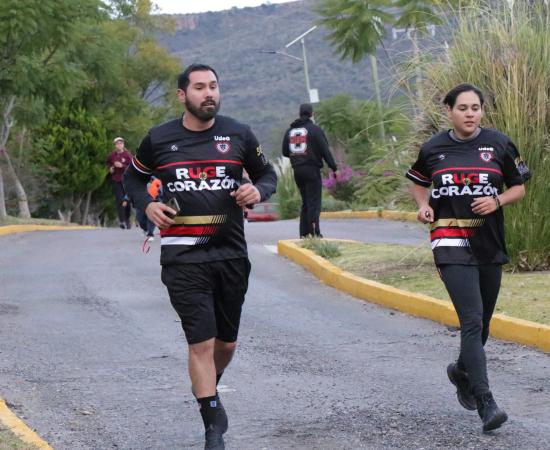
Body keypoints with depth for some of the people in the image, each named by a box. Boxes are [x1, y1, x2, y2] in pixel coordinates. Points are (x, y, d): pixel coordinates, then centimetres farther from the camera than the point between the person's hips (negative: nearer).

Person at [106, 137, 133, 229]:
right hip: (116, 181, 1)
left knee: (127, 201, 5)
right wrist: (110, 168, 4)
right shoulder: (112, 155, 4)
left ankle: (127, 219, 22)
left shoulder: (127, 155, -4)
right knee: (119, 200, -10)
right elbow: (108, 163, 24)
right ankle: (122, 220, -14)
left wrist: (122, 166, -21)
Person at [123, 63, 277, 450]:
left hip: (231, 253, 2)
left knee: (226, 342, 12)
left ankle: (208, 389, 43)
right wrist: (147, 204, -2)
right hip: (183, 255, -2)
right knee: (201, 342, -10)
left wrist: (258, 191, -8)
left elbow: (267, 174, 15)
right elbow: (134, 177, 18)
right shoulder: (159, 139, 2)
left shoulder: (238, 135, 3)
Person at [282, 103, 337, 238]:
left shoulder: (290, 131, 11)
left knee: (305, 202, 15)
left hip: (297, 171, 6)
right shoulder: (315, 129, -6)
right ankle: (314, 233, -16)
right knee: (314, 202, -7)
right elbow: (325, 150, -9)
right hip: (312, 170, -6)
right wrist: (334, 167, -5)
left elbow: (285, 152, 14)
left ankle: (304, 234, 11)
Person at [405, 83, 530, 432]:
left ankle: (463, 371, 44)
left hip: (490, 243, 3)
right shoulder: (434, 148, 3)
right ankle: (486, 403, -19)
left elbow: (519, 188, 9)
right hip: (451, 243, -2)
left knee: (482, 323, 14)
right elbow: (419, 183, 20)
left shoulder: (499, 145, 1)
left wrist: (497, 201, -11)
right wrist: (425, 206, 0)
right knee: (472, 320, -16)